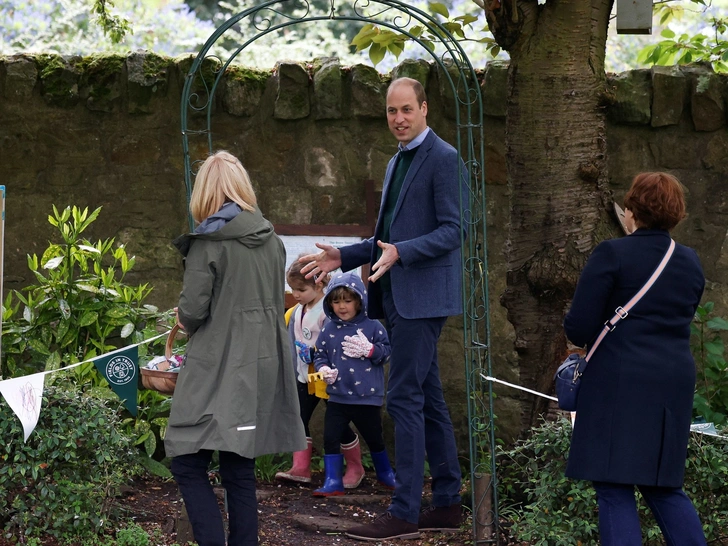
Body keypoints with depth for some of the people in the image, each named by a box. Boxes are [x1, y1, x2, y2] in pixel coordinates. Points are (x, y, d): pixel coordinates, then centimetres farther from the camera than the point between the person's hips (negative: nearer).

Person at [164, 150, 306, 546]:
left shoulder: (208, 242, -12)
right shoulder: (271, 239, 7)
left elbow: (192, 312, -12)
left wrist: (185, 320, 9)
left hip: (219, 369, -7)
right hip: (263, 365, 7)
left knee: (188, 464, -4)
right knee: (239, 469, 10)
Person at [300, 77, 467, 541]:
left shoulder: (444, 159, -10)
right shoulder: (397, 163, 19)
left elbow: (452, 231, -16)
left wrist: (401, 252, -28)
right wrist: (343, 257, 15)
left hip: (424, 296, -10)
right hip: (398, 296, 10)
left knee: (404, 398, -12)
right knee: (429, 399, 11)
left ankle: (405, 511, -12)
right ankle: (447, 503, 16)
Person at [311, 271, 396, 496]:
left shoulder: (372, 326, -5)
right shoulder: (328, 328, 2)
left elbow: (387, 352, -5)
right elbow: (320, 354, 9)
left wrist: (369, 350, -21)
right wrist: (323, 369, -11)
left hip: (368, 396, -2)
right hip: (337, 397, 2)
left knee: (374, 439, 14)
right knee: (330, 438, -4)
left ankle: (385, 474, 35)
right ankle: (333, 482, 4)